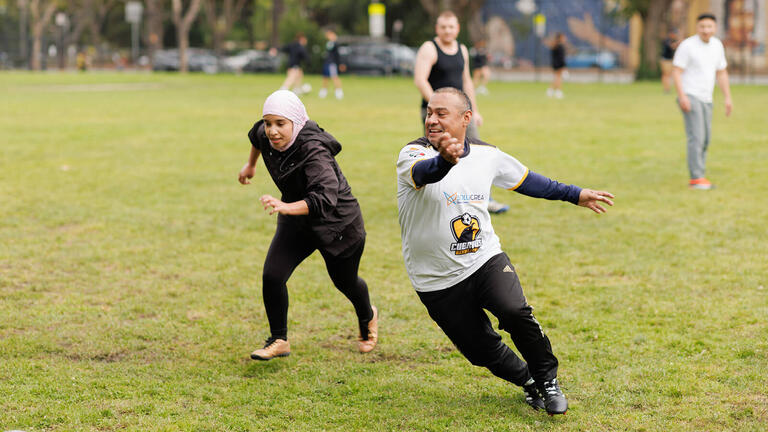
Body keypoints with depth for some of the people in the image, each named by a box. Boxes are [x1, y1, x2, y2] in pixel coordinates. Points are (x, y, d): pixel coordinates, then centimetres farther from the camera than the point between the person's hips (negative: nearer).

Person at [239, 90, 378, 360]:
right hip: (296, 221, 5)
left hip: (338, 224, -5)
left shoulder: (314, 152, -37)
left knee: (345, 281, 18)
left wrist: (286, 207, -64)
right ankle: (279, 341, 6)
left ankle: (367, 319, 52)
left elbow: (325, 198, -50)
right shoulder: (266, 135, -16)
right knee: (272, 276, -13)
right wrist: (250, 165, 27)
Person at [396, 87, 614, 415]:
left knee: (515, 312, -25)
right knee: (482, 351, 2)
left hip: (486, 260, 1)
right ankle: (527, 382, 31)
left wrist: (575, 195, 24)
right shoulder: (414, 154, -14)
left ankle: (547, 379, -1)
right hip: (438, 282, -1)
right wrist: (445, 159, -62)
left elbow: (526, 180, 19)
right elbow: (424, 172, -39)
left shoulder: (486, 155, 1)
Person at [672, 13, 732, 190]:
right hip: (690, 97, -7)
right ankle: (697, 178, -14)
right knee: (696, 137, -15)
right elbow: (676, 71, -13)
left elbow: (721, 73, 16)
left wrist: (728, 98, 10)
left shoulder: (717, 45, 9)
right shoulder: (687, 46, -11)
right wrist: (682, 96, -22)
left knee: (705, 140, 7)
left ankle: (696, 179, 14)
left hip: (706, 99, 7)